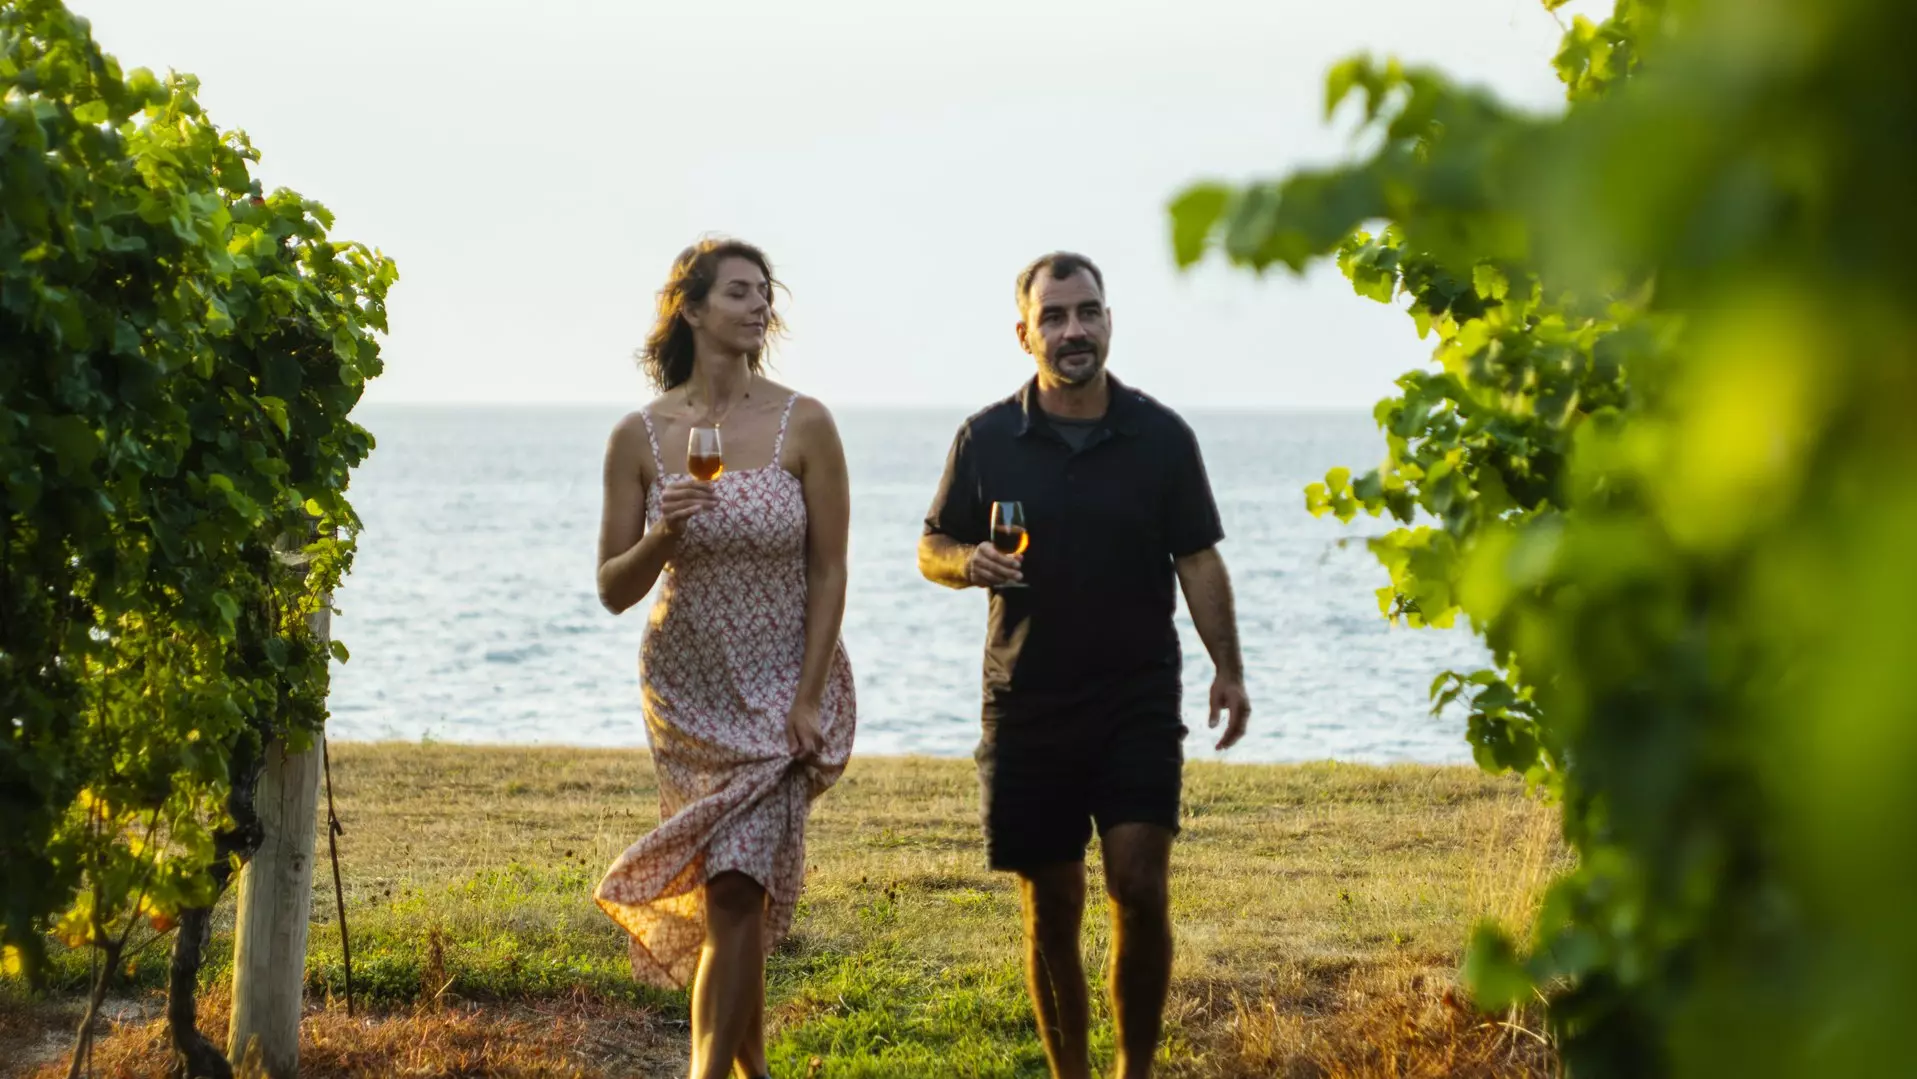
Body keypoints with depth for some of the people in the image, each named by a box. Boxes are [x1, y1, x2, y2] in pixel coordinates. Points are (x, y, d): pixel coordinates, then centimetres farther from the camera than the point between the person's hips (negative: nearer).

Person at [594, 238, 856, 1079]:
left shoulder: (803, 425, -8)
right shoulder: (640, 435, -4)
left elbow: (828, 572, -5)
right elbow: (614, 591, -2)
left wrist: (807, 701, -11)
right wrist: (662, 537, -23)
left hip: (783, 692, -2)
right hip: (687, 689, 2)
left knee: (736, 893, -12)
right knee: (730, 896, 11)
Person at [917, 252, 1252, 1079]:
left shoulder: (1161, 437, 2)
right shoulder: (987, 439, 3)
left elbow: (1198, 560, 4)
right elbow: (932, 550, 9)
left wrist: (1228, 670, -6)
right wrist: (969, 563, -14)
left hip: (1138, 702, -1)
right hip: (1027, 707, 1)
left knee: (1139, 888, -11)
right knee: (1050, 908, 6)